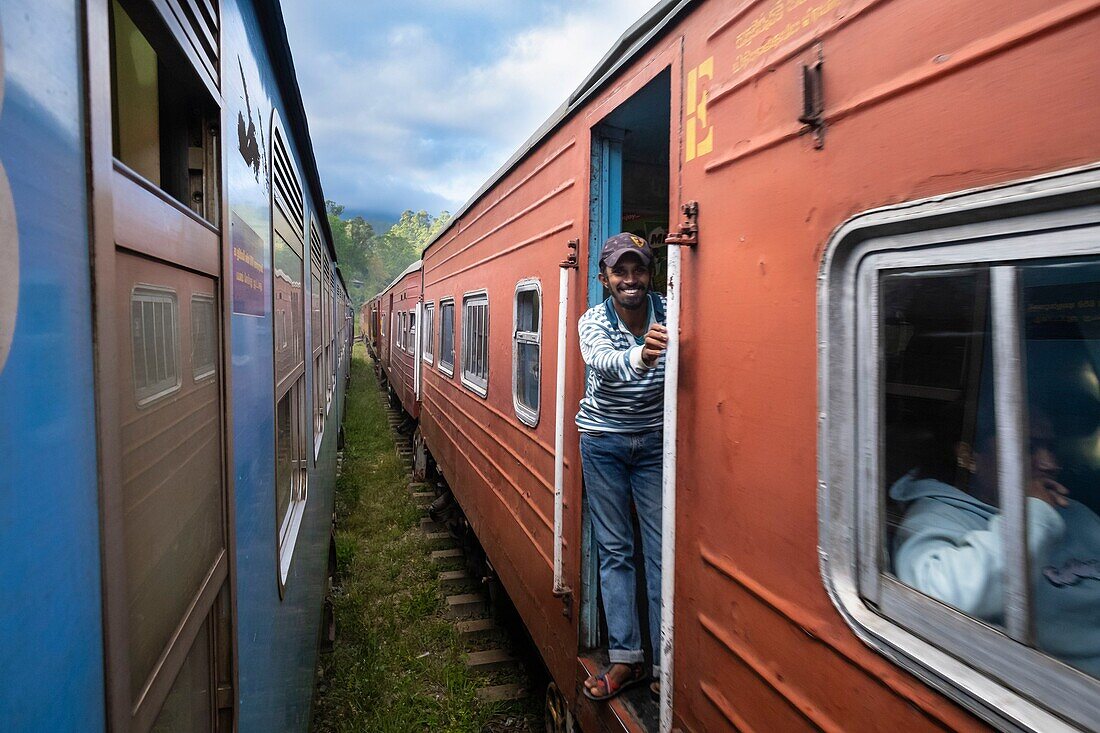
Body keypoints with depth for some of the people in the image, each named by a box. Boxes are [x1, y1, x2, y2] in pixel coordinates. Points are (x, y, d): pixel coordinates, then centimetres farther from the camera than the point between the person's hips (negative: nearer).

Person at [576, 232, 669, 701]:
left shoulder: (669, 314, -10)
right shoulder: (593, 322, -12)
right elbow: (603, 362, -35)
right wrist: (640, 356, -55)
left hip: (654, 442, 0)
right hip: (604, 442, 1)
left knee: (661, 549, 1)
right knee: (614, 551, 6)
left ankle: (667, 660, 13)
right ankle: (626, 658, 16)